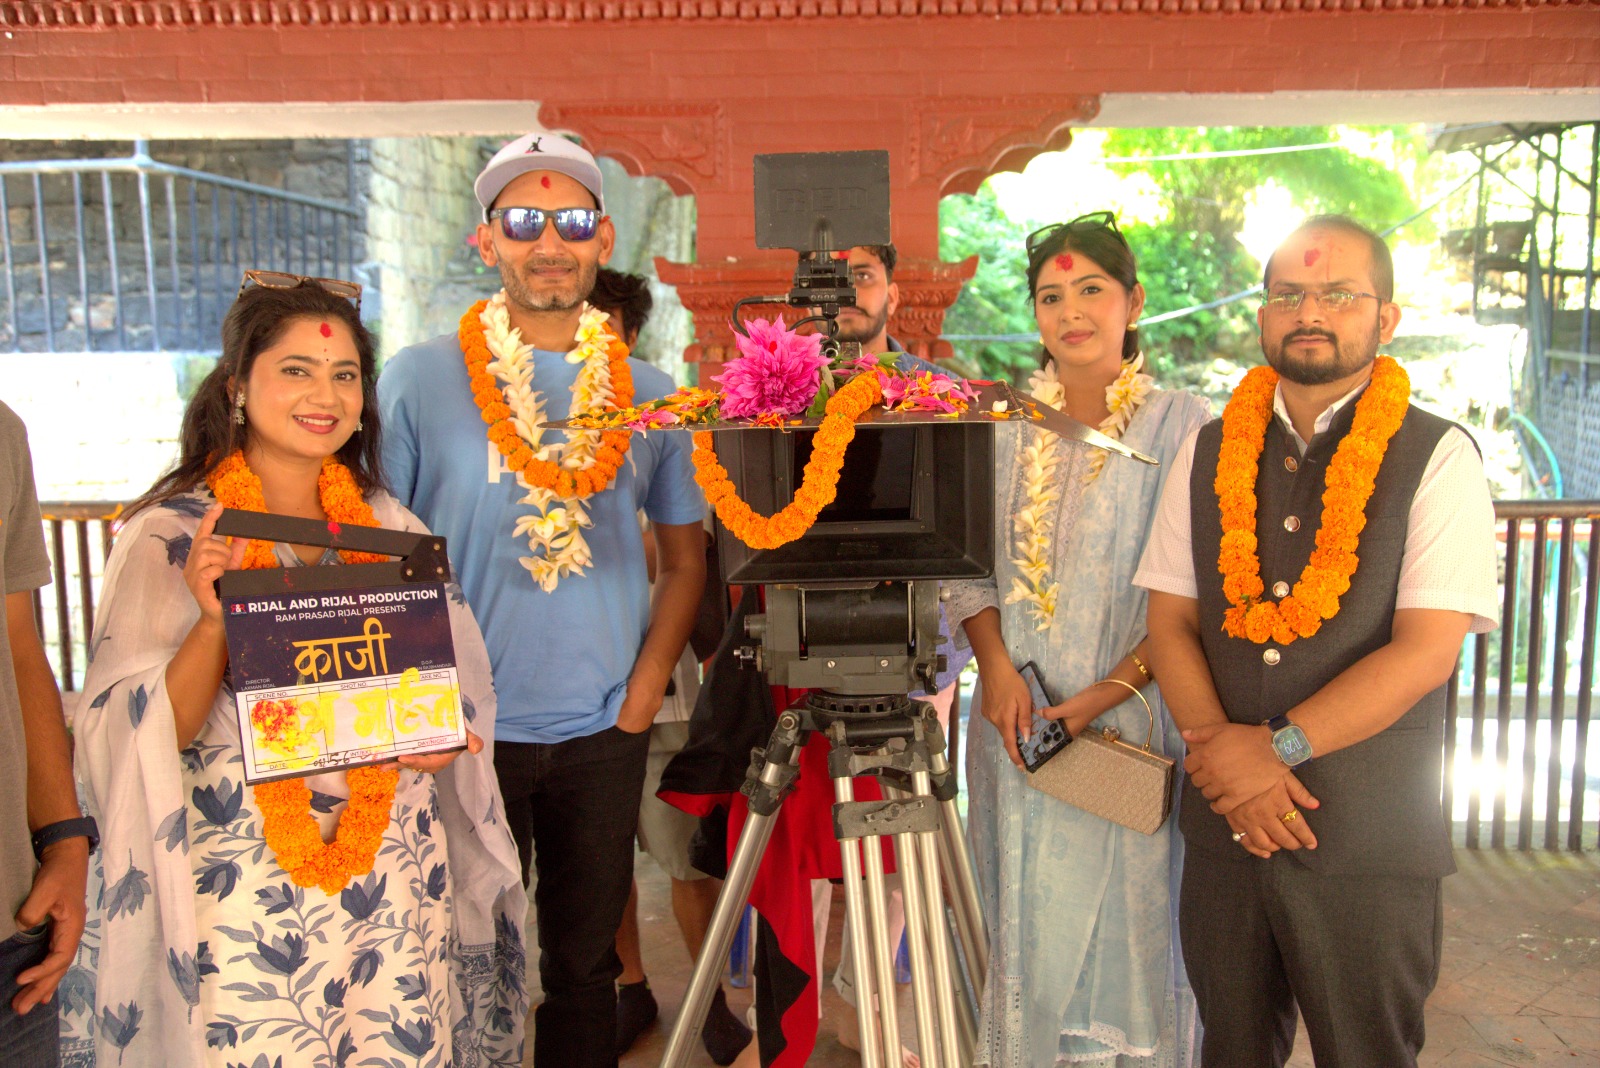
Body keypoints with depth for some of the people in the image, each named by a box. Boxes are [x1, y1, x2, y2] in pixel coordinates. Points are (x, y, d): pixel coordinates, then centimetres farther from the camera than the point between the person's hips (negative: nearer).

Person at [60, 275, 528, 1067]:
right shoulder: (171, 536, -4)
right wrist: (215, 621, -22)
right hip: (244, 880, -3)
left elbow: (449, 683, 16)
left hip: (394, 871, 3)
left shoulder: (388, 527, 7)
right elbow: (140, 737, -7)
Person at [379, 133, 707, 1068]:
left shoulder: (650, 393, 4)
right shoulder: (422, 379, -3)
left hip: (605, 734, 2)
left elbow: (685, 555, 9)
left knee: (585, 962, 15)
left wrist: (645, 691, -1)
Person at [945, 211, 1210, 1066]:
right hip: (1018, 715, 3)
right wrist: (997, 668, -8)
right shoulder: (1005, 425, 8)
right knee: (1026, 921, 12)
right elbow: (969, 563, 7)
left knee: (1122, 917, 4)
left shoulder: (1183, 427, -3)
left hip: (1131, 722, -3)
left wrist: (1113, 689, -17)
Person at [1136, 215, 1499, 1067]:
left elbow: (1426, 650, -13)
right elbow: (1169, 620, 3)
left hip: (1370, 839, -3)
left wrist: (1278, 749, -17)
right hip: (1223, 824, 3)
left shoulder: (1436, 459, -5)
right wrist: (1217, 742, -12)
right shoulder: (1209, 453, 7)